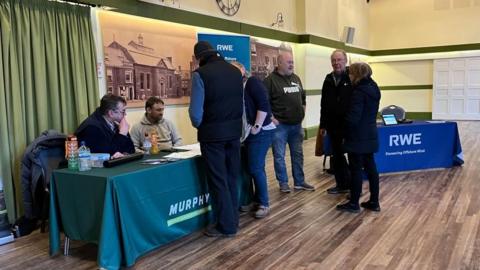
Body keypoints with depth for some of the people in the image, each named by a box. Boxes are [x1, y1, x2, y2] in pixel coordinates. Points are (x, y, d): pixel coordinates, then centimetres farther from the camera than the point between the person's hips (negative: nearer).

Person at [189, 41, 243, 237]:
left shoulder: (200, 74, -11)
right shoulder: (235, 71, 6)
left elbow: (196, 110, -12)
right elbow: (242, 104, 6)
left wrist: (200, 126, 7)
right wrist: (233, 123, 16)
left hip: (212, 133, -5)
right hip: (234, 131, 6)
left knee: (218, 180, 4)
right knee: (232, 177, 15)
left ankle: (226, 225, 11)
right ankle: (233, 220, 24)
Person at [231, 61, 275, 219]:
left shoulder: (252, 82, -9)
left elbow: (264, 105, -18)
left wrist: (257, 126, -20)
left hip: (261, 132, -8)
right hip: (249, 132, 8)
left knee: (255, 168, -8)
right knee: (255, 167, 13)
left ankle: (264, 204, 2)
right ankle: (257, 200, 23)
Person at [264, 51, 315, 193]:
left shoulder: (296, 78, 11)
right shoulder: (270, 80, -11)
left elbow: (303, 97, 22)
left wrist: (302, 112, 13)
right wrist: (271, 118, -17)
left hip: (296, 124, 6)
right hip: (279, 125, -6)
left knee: (298, 154, 13)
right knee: (279, 156, 3)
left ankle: (299, 182, 24)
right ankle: (283, 183, 16)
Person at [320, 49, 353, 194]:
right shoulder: (328, 79, 10)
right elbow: (324, 104, 14)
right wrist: (323, 125, 12)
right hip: (333, 125, 6)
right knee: (336, 155, 12)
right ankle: (342, 184, 24)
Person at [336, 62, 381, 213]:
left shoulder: (359, 91, -19)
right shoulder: (373, 88, 9)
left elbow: (353, 117, -21)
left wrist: (344, 119, -2)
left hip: (358, 137, -9)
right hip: (370, 135, 9)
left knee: (356, 169, 0)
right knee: (370, 167, 12)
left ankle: (354, 204, 9)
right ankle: (374, 202, 20)